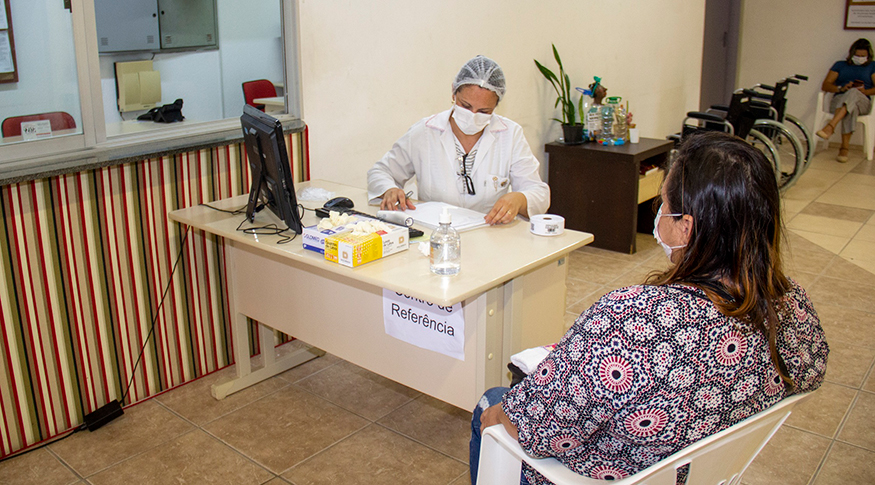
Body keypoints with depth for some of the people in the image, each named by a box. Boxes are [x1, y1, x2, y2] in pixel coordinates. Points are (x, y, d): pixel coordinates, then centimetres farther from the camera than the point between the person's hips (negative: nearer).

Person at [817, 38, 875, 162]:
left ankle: (830, 126, -59)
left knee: (853, 93, -39)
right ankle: (845, 147, -50)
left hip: (863, 102, -1)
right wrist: (841, 88, -8)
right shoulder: (840, 65, 24)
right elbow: (825, 85, 11)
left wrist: (864, 91, -12)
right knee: (851, 108, -39)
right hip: (839, 100, 1)